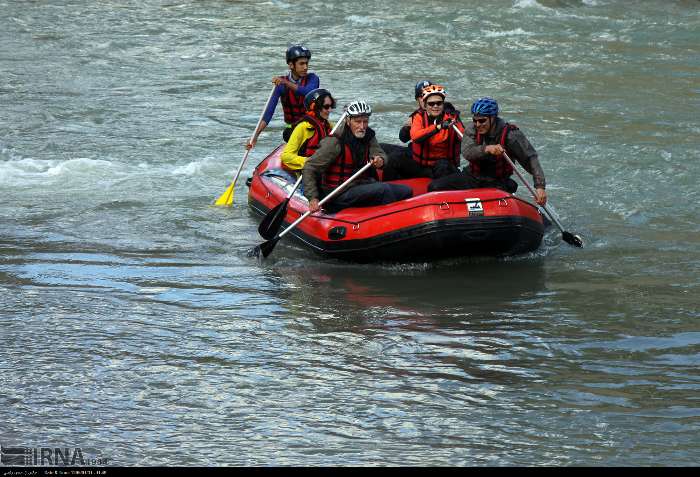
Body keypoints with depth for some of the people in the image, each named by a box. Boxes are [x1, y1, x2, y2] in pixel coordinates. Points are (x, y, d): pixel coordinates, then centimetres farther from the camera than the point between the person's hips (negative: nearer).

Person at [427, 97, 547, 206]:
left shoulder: (510, 134, -16)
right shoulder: (472, 130, -6)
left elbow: (531, 159, -16)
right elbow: (466, 152, -24)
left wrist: (539, 187, -27)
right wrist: (486, 149, -44)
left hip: (497, 183, -4)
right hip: (472, 176, 4)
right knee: (435, 187, -12)